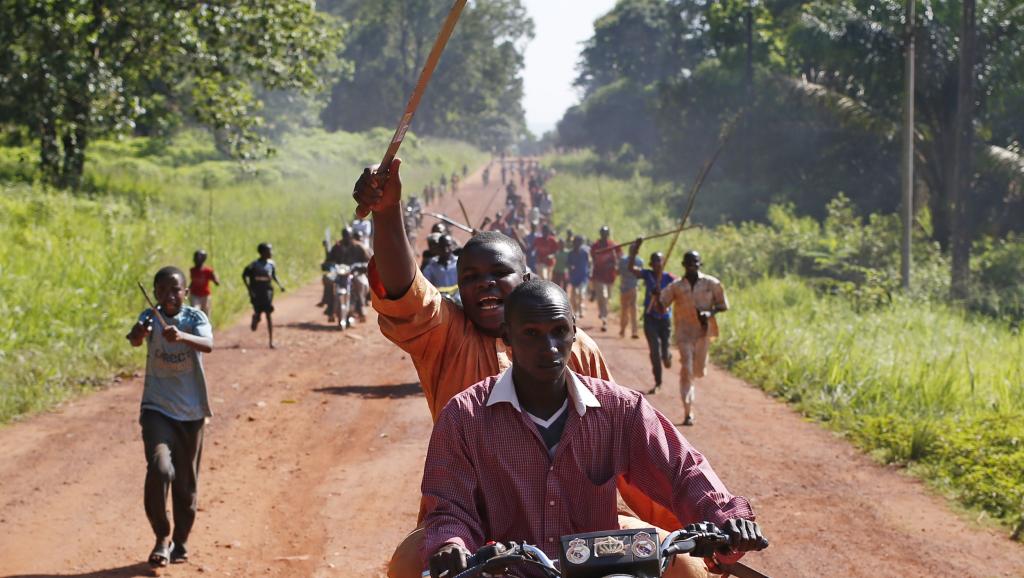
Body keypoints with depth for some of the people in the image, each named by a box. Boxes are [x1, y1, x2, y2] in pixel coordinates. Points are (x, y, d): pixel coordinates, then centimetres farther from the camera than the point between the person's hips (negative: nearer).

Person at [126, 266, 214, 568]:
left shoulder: (195, 317, -7)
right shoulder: (150, 317, -6)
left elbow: (208, 344, -27)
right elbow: (134, 339, -28)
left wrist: (182, 337, -47)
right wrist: (138, 334, -53)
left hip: (191, 411, 1)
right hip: (157, 409, -1)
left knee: (186, 482, 11)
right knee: (159, 469, -22)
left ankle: (180, 542, 31)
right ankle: (162, 536, -5)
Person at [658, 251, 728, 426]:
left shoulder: (711, 284, 1)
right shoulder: (676, 286, 1)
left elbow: (723, 305, 5)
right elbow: (661, 306, -2)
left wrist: (710, 313, -13)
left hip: (704, 331, 1)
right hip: (684, 332, -1)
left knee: (699, 370, 7)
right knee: (686, 370, -8)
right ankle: (688, 412, -8)